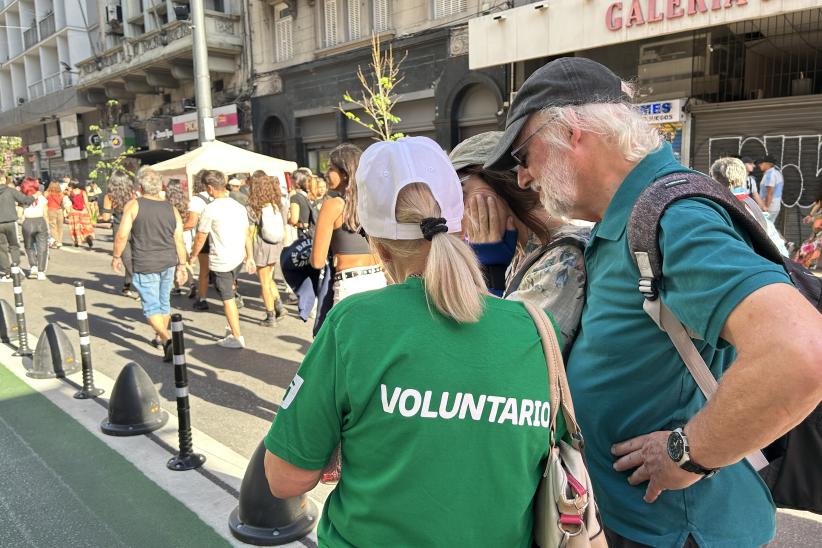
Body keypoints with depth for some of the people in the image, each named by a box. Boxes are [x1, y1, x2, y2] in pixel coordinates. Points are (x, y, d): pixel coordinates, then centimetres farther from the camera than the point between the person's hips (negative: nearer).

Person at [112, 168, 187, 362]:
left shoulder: (133, 206, -9)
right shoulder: (171, 209, 2)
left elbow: (122, 235, -13)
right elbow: (179, 241, 2)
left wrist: (116, 256, 2)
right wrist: (182, 266, 9)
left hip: (145, 265, -5)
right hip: (169, 263, 5)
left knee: (151, 307, 1)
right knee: (164, 303, 19)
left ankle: (167, 340, -15)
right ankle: (159, 337, 34)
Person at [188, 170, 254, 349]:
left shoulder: (210, 209, -14)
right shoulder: (239, 206, 4)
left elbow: (200, 238, -7)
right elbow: (247, 235, 8)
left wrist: (193, 255, 10)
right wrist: (250, 257, 16)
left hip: (221, 261, -6)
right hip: (239, 258, 7)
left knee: (227, 298, 3)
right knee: (230, 293, 23)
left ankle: (237, 337, 8)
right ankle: (233, 327, 30)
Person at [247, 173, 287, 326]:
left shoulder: (252, 208, -11)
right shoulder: (279, 205, 1)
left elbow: (250, 232, -10)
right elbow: (283, 229, 5)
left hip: (261, 247, -4)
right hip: (276, 246, 5)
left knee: (265, 282, 6)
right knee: (269, 278, 23)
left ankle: (270, 317, 11)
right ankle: (279, 306, 10)